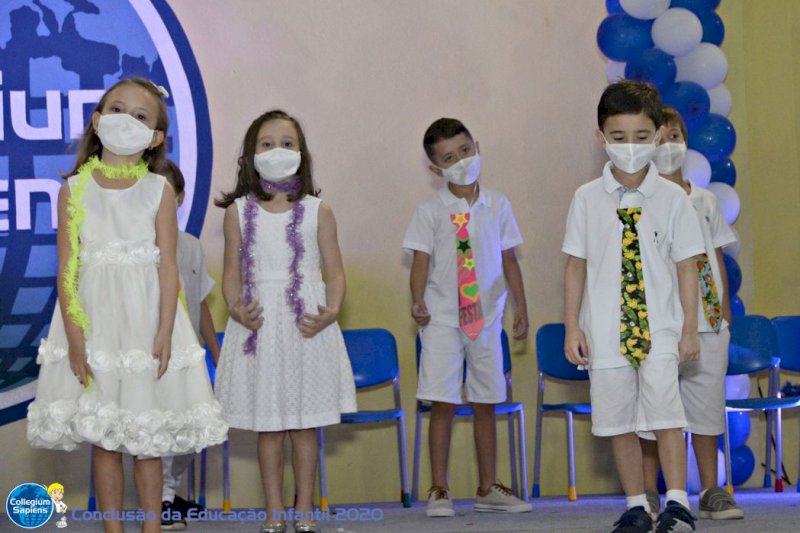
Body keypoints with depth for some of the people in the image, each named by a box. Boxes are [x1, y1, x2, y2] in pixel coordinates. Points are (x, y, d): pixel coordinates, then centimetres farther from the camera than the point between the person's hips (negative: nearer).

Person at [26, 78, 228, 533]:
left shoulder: (159, 190, -1)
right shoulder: (75, 189, 0)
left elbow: (168, 266, -4)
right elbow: (67, 267, -2)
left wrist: (165, 334, -11)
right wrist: (74, 335, -9)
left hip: (145, 320, 0)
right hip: (94, 321, 1)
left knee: (148, 439, 7)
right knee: (104, 439, 6)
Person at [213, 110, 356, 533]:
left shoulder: (317, 211, 2)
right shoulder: (238, 212, 3)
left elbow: (334, 272, 1)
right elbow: (232, 272, 3)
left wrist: (331, 312, -16)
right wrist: (236, 308, -15)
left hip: (306, 325, 0)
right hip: (259, 324, 1)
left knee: (304, 425, 6)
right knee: (267, 426, 7)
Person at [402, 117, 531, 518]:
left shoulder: (497, 206, 6)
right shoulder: (430, 210, -1)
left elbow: (509, 260, 11)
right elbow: (421, 260, -5)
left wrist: (521, 306, 7)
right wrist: (417, 301, -19)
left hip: (487, 317, 3)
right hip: (442, 319, -3)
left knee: (486, 403, 9)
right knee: (443, 403, -4)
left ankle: (488, 488, 19)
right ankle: (439, 490, 5)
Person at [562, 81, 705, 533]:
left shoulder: (672, 198, -1)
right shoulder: (588, 199, 1)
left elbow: (686, 265, 2)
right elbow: (576, 265, 5)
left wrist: (689, 328, -1)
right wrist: (572, 327, 2)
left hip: (659, 330, -2)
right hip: (607, 332, 2)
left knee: (665, 414, -11)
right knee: (619, 421, 7)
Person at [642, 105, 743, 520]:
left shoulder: (705, 201, 12)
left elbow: (717, 261, 15)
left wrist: (726, 315, 11)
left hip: (706, 323, 4)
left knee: (706, 404, 6)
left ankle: (710, 492, 14)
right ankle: (648, 494, 8)